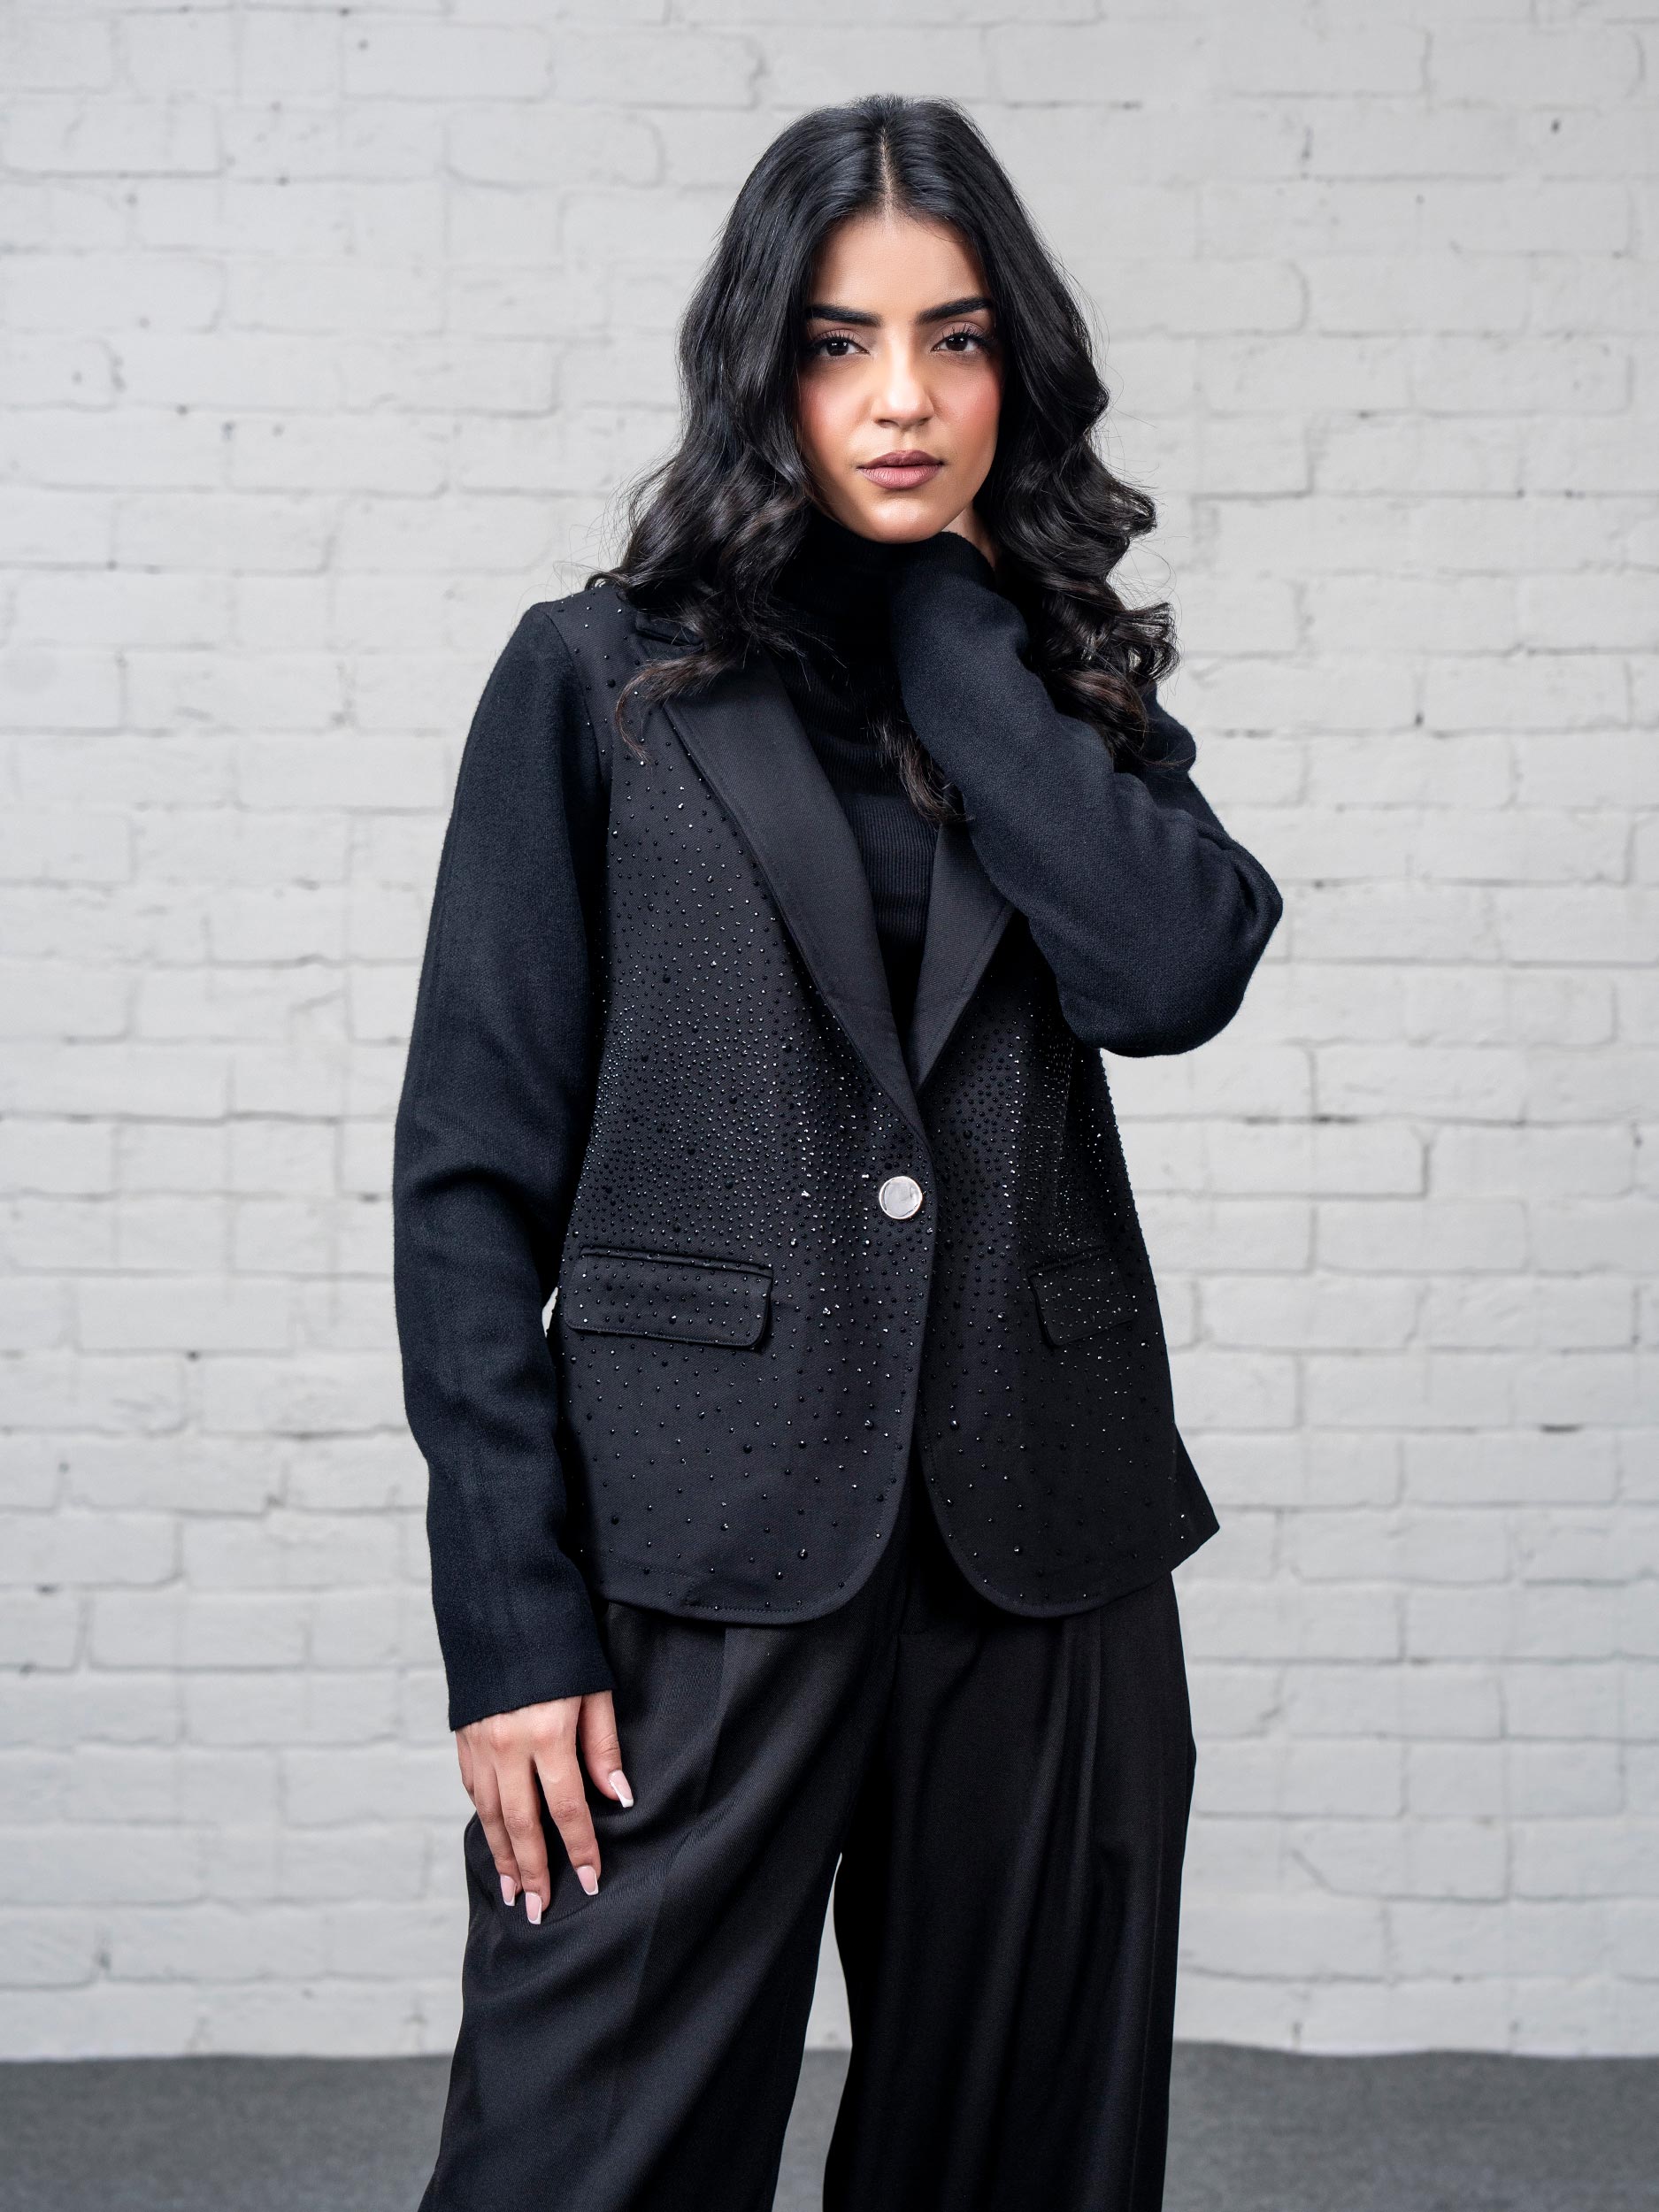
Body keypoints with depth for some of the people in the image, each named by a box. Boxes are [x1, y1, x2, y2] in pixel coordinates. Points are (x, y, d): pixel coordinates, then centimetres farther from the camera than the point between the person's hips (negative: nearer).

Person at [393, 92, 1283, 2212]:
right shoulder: (599, 680, 3)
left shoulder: (1069, 688, 13)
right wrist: (511, 1624, -8)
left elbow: (1179, 968, -10)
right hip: (705, 1558, -3)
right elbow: (475, 1168, -1)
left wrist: (948, 629, -4)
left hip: (1044, 1558, 4)